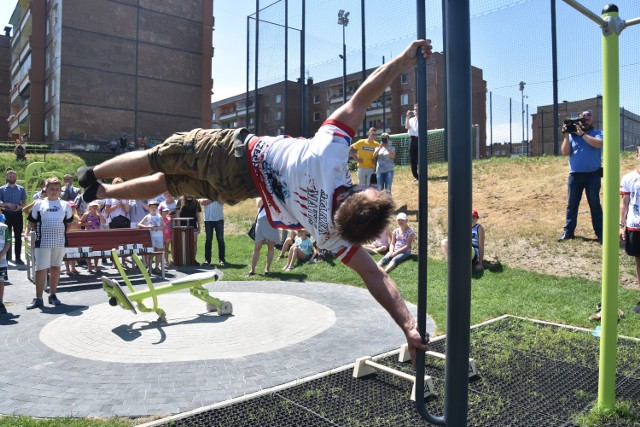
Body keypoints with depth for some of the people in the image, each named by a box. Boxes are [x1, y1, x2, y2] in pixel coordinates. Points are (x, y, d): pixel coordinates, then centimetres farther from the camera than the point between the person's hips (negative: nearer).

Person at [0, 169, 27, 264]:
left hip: (18, 214, 1)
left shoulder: (21, 189, 7)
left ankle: (18, 258, 11)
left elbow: (24, 202, 9)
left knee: (18, 237, 4)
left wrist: (20, 206, -10)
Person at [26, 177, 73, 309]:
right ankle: (38, 299, 2)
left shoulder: (65, 205, 7)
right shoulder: (39, 204, 3)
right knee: (41, 269, -3)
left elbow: (70, 223, 13)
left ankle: (52, 295, 21)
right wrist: (40, 230, 0)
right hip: (43, 242, -2)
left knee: (55, 268, 10)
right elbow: (32, 222, 7)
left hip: (60, 242, 2)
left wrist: (63, 231, 1)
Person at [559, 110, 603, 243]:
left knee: (595, 204, 3)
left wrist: (582, 134, -18)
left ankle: (600, 233, 7)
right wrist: (566, 135, -9)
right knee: (571, 204, 6)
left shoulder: (597, 133, 4)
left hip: (592, 175, -2)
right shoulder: (572, 134, 9)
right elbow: (565, 152, -2)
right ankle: (568, 232, 12)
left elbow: (598, 144, -18)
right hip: (575, 175, 2)